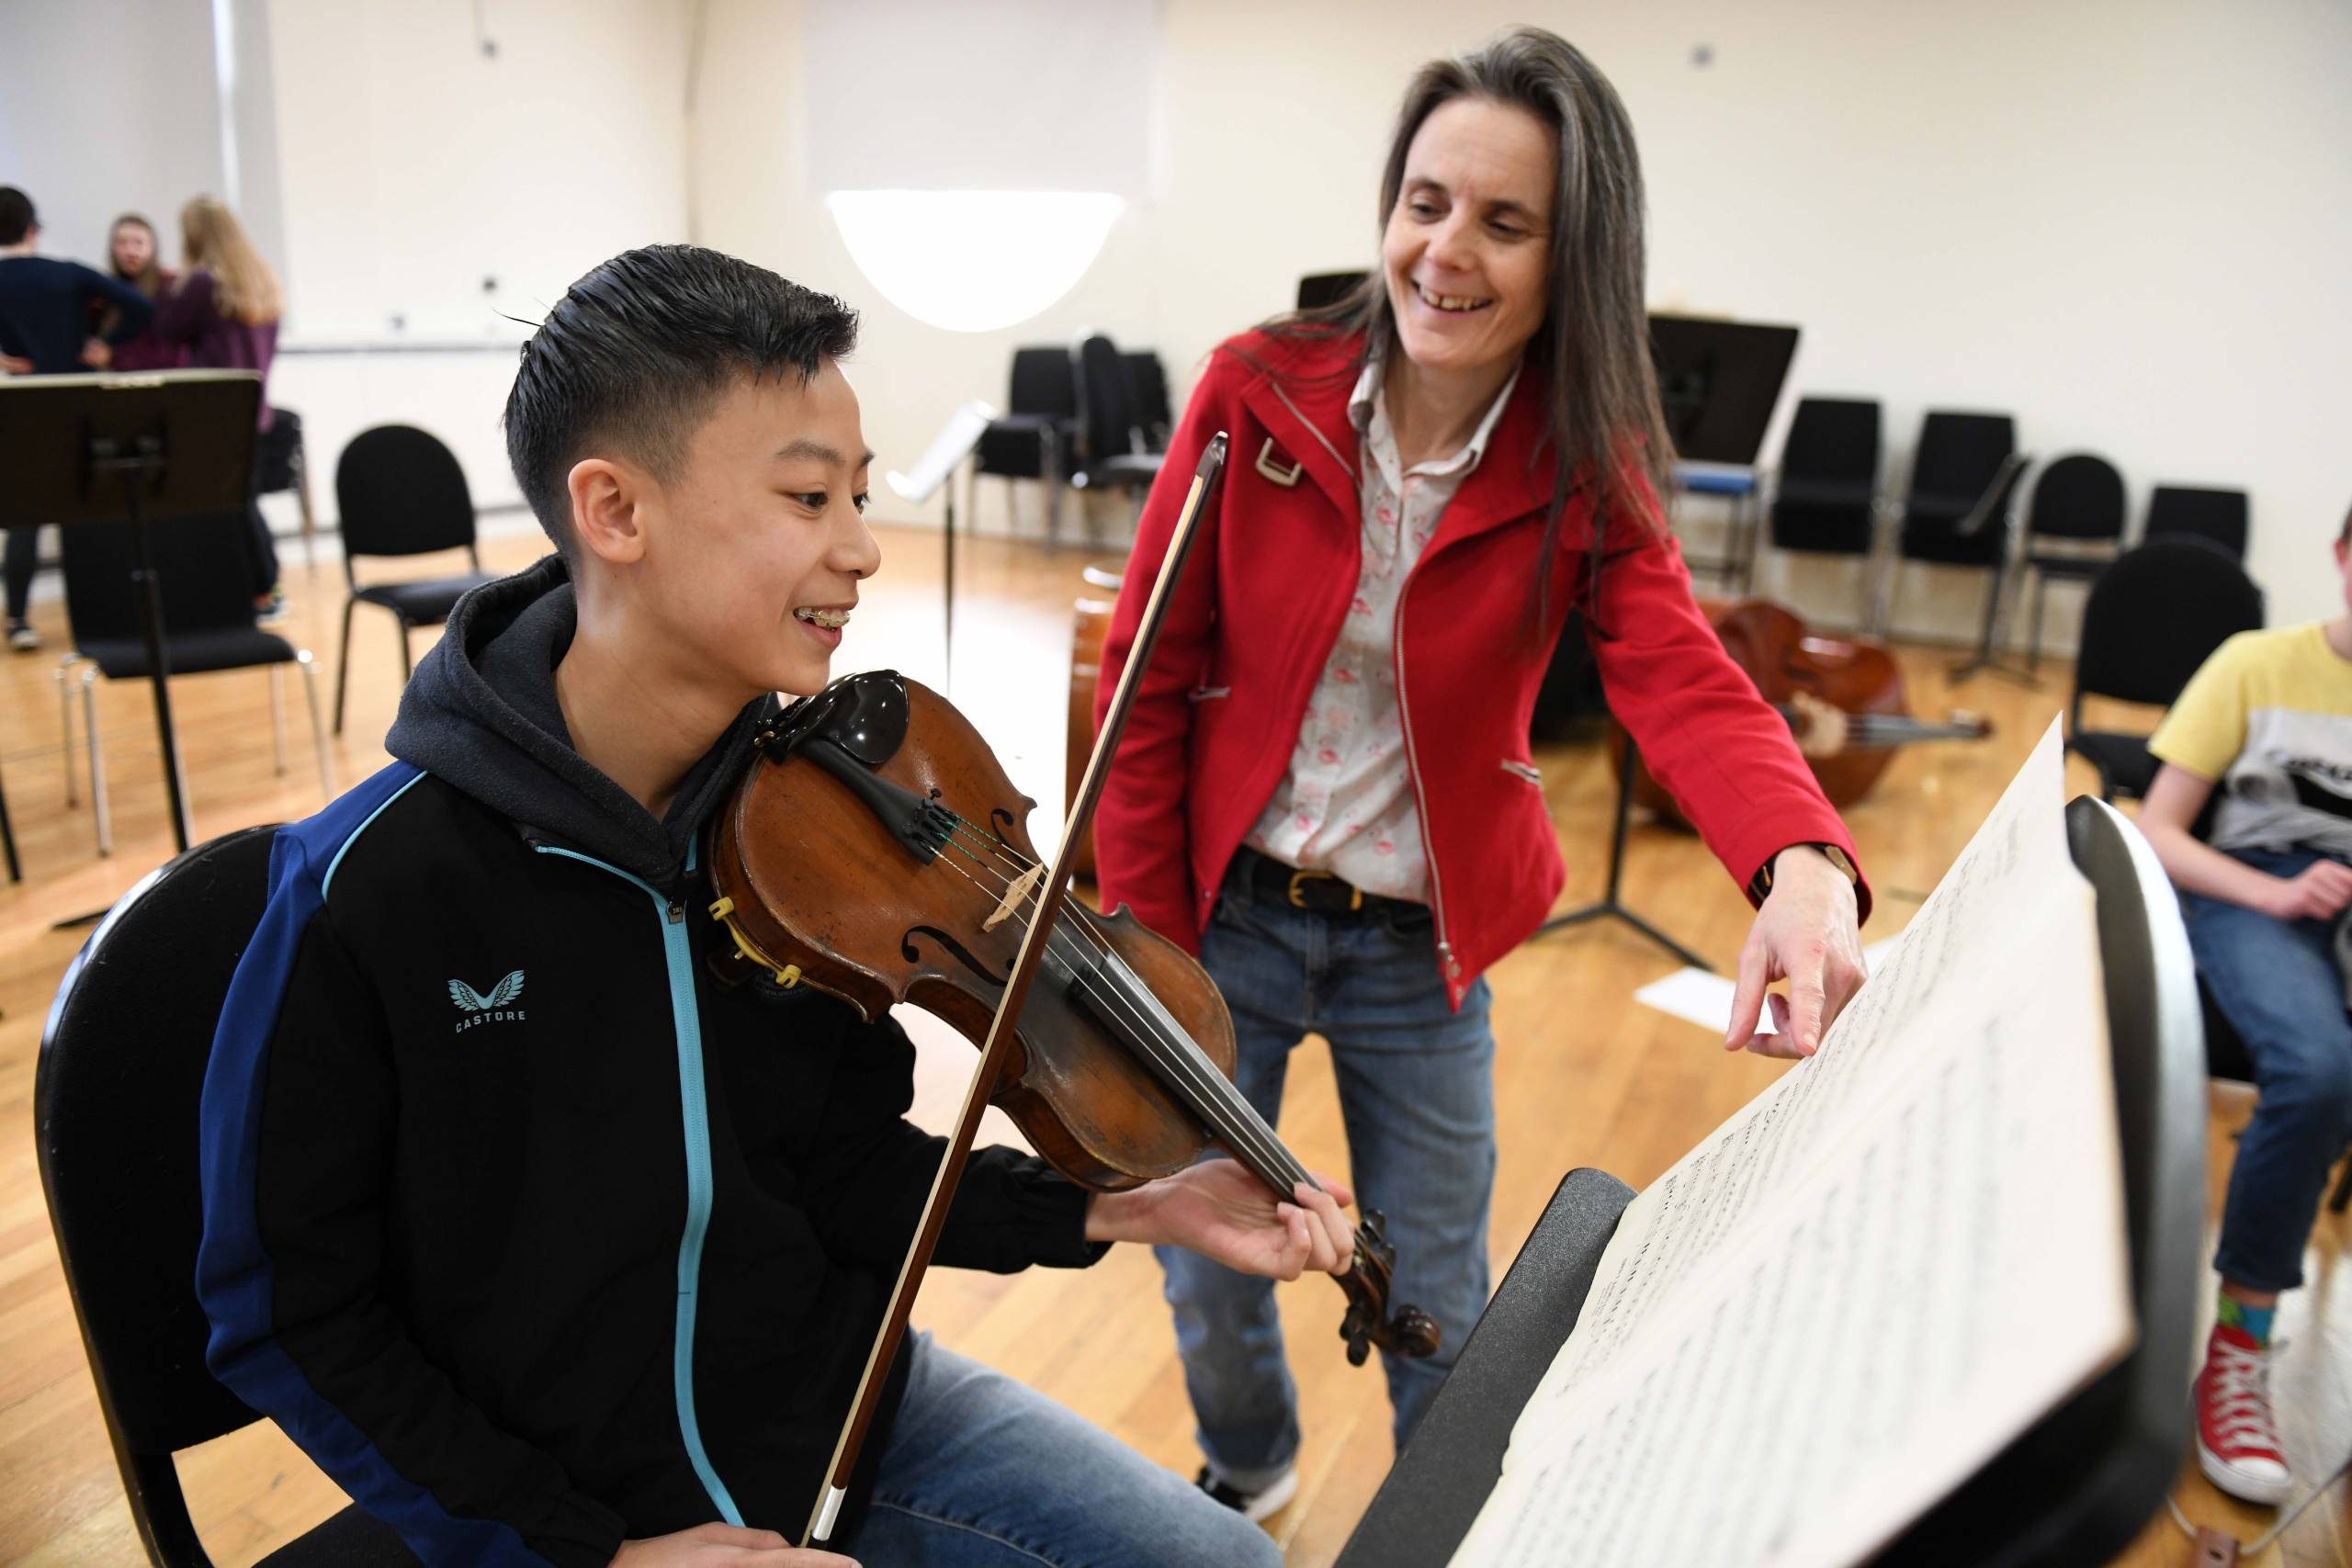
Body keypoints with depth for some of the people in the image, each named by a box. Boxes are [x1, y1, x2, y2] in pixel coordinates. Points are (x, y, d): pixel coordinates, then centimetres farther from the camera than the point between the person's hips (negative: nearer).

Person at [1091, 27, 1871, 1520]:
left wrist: (1801, 862, -46)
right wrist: (1145, 942, -9)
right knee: (1204, 1245, 18)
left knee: (1439, 1297, 15)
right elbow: (1149, 676, -8)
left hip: (1421, 948, 0)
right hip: (1226, 908, 0)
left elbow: (1685, 685, -24)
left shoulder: (1584, 479, -9)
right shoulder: (1257, 392, -11)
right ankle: (1246, 1467, 51)